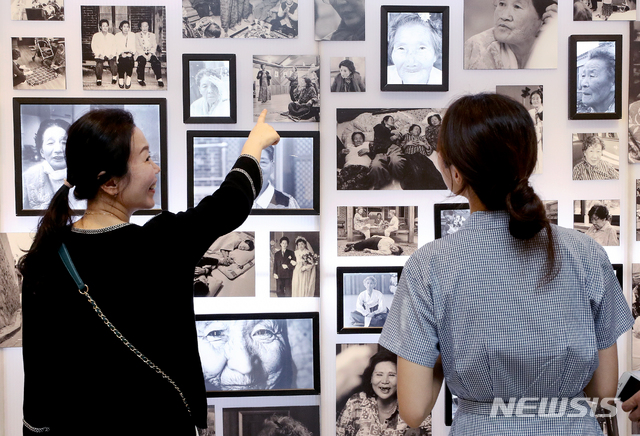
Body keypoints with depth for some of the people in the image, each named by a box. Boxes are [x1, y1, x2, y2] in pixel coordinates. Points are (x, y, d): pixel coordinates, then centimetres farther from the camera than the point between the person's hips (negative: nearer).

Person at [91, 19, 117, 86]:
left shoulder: (112, 36, 16)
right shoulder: (96, 36, 10)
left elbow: (114, 46, 7)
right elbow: (94, 47, 4)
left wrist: (112, 54, -11)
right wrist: (99, 54, -12)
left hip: (110, 55, 1)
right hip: (100, 55, -1)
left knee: (113, 63, -31)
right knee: (99, 64, -32)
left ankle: (114, 77, -4)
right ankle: (99, 79, -11)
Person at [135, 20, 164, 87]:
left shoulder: (152, 35, 18)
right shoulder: (137, 35, 10)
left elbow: (154, 47, 7)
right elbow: (137, 47, -1)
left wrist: (150, 54, -12)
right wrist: (144, 55, -17)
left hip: (150, 53, 2)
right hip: (140, 54, -2)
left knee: (156, 61, -30)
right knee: (142, 60, -35)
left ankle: (159, 79, -30)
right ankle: (140, 79, -26)